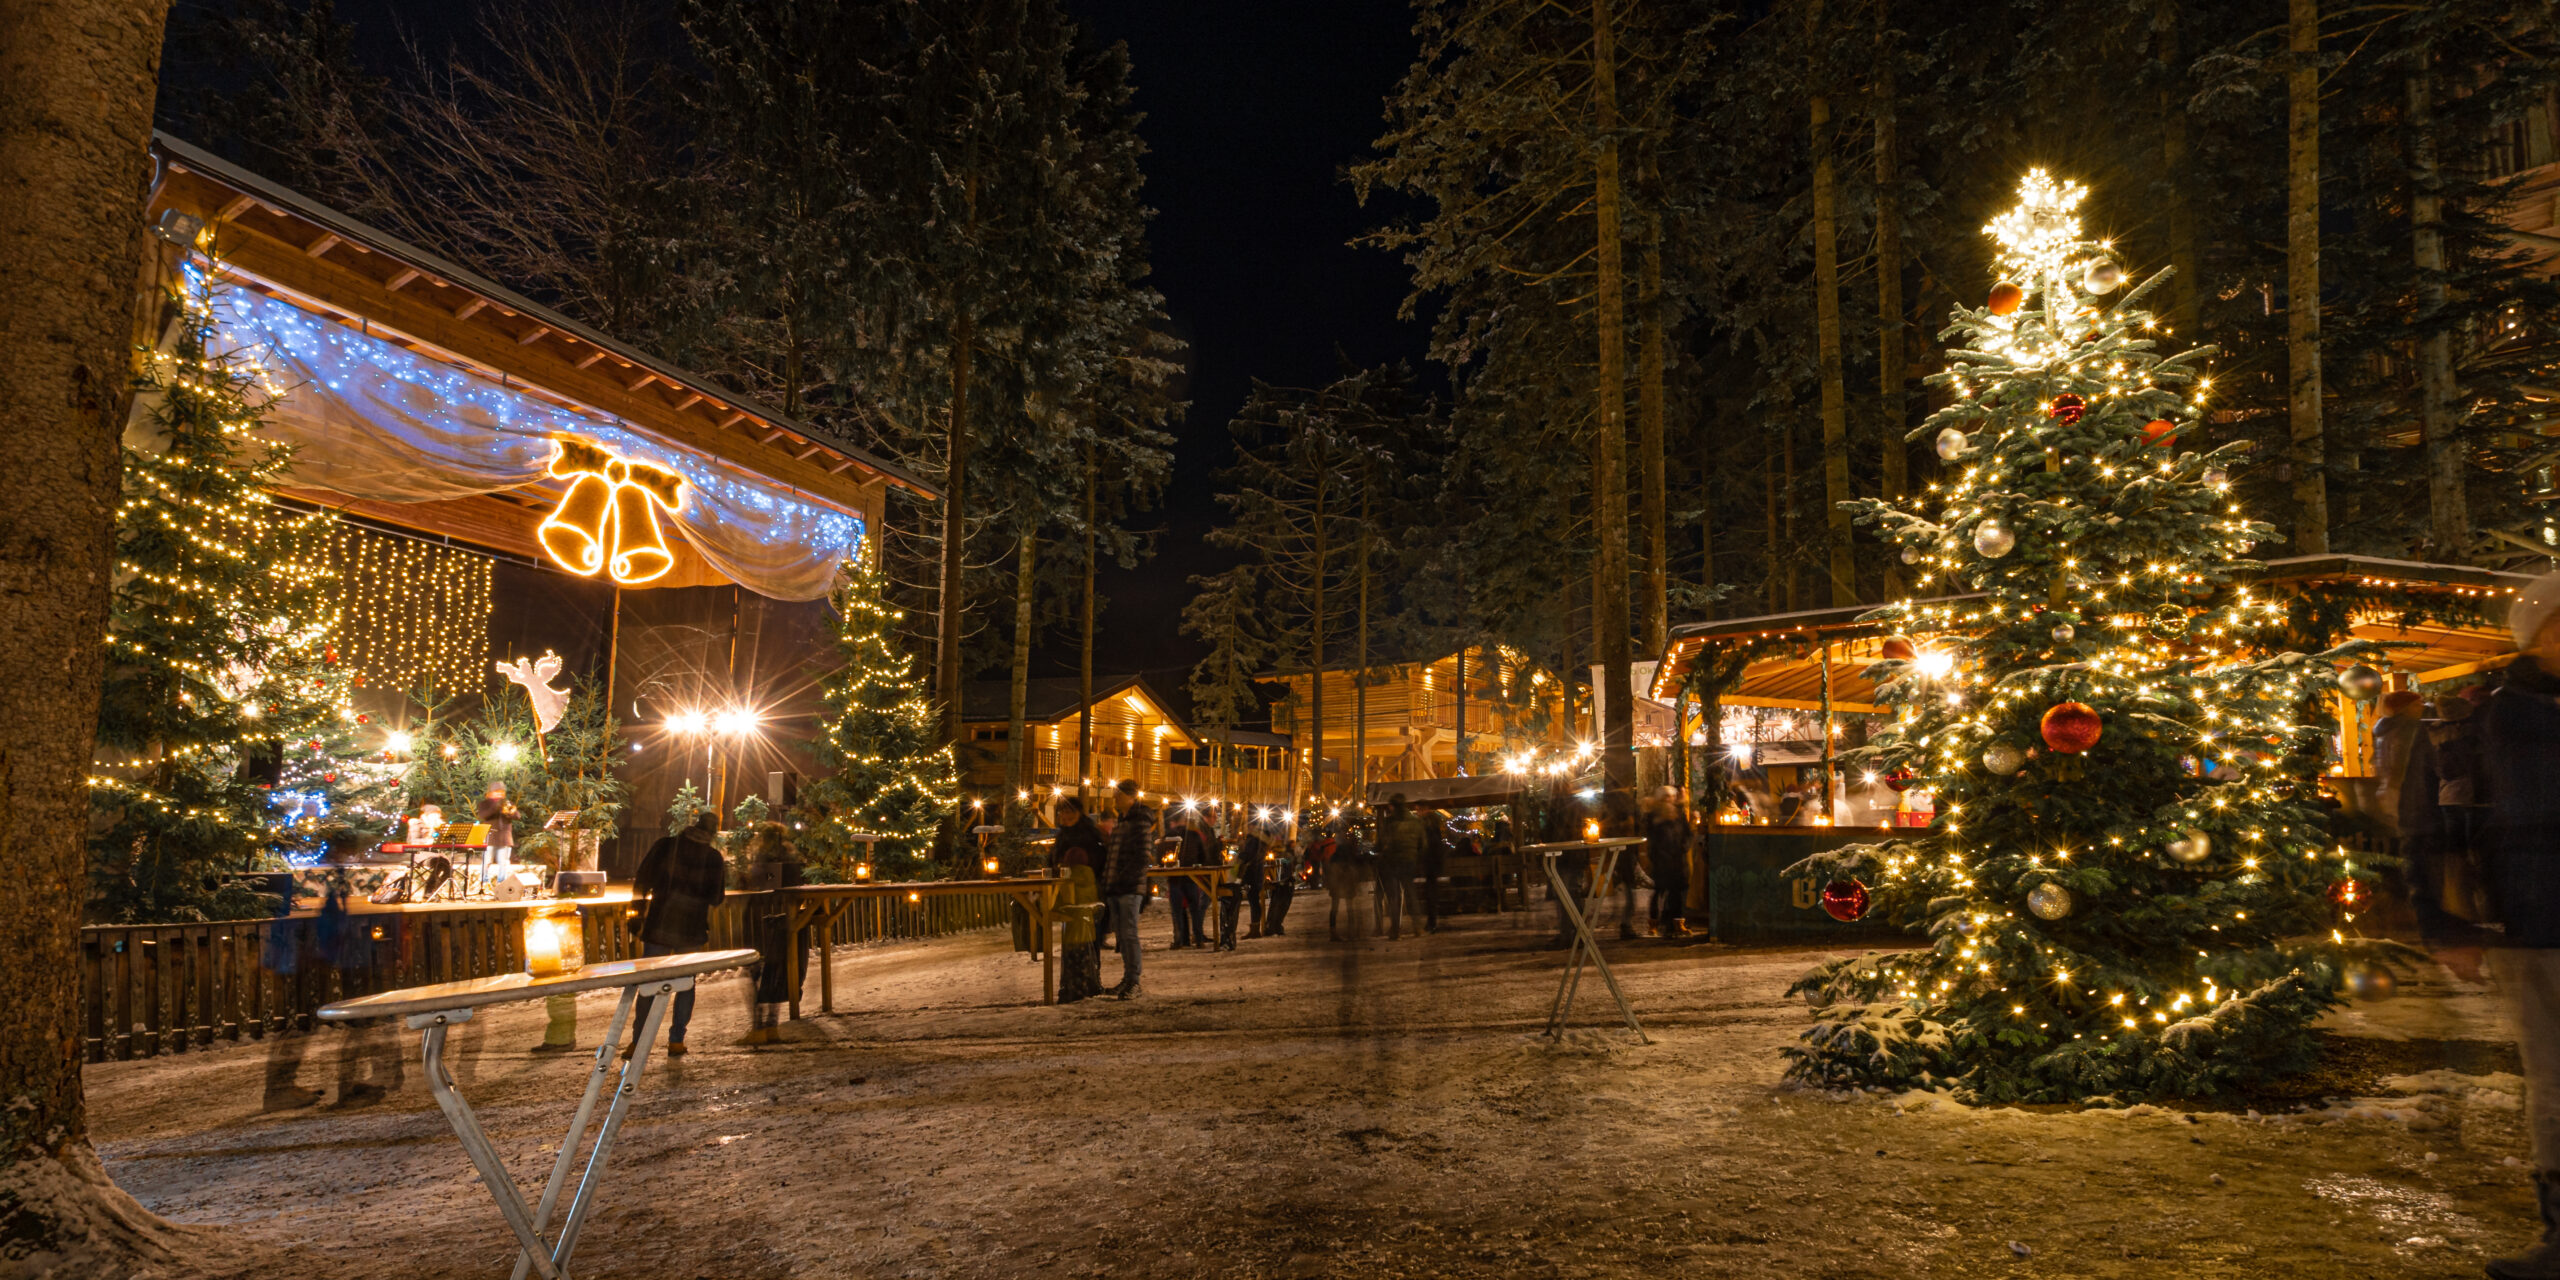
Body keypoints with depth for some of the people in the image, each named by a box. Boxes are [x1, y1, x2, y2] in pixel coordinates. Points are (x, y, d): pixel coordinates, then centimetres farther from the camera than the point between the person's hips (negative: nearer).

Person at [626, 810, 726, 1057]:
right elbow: (716, 898, 3)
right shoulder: (714, 858, -3)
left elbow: (642, 881, -3)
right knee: (686, 984, 12)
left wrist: (638, 904, 11)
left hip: (658, 925, 0)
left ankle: (638, 1042, 7)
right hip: (691, 928, 0)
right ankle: (676, 1041, 10)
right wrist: (723, 874, 18)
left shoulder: (664, 845, -5)